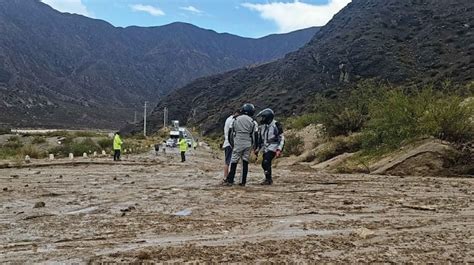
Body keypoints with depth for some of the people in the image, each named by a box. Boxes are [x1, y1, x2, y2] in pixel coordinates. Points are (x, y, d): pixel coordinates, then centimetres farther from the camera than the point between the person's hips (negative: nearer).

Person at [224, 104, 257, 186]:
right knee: (245, 163, 6)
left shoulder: (236, 120, 4)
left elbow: (230, 132, 5)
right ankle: (243, 182, 7)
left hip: (237, 144, 0)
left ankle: (230, 180, 3)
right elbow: (255, 135, 2)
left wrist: (231, 144, 14)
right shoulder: (252, 122, 2)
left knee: (234, 162, 5)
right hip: (248, 145, 0)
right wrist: (253, 145, 14)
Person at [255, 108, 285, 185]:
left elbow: (282, 138, -10)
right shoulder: (262, 126, 11)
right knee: (264, 164, 5)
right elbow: (260, 138, 20)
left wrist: (279, 150, -17)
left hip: (273, 147, -7)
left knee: (266, 162, -20)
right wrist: (257, 148, 16)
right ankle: (269, 179, 21)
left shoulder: (276, 125, -10)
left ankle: (268, 179, -11)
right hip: (265, 148, 7)